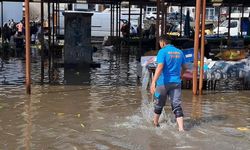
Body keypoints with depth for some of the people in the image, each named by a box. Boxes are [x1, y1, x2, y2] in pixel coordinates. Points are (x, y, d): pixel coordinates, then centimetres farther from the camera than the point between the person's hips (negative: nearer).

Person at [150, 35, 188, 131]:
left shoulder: (162, 51, -9)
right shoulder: (179, 52, 9)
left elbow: (160, 67, -23)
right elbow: (184, 68, 17)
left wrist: (153, 82, -29)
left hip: (163, 82, -4)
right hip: (176, 83, 4)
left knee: (159, 104, 15)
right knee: (177, 105, 0)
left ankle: (155, 123, 33)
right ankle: (181, 128, -11)